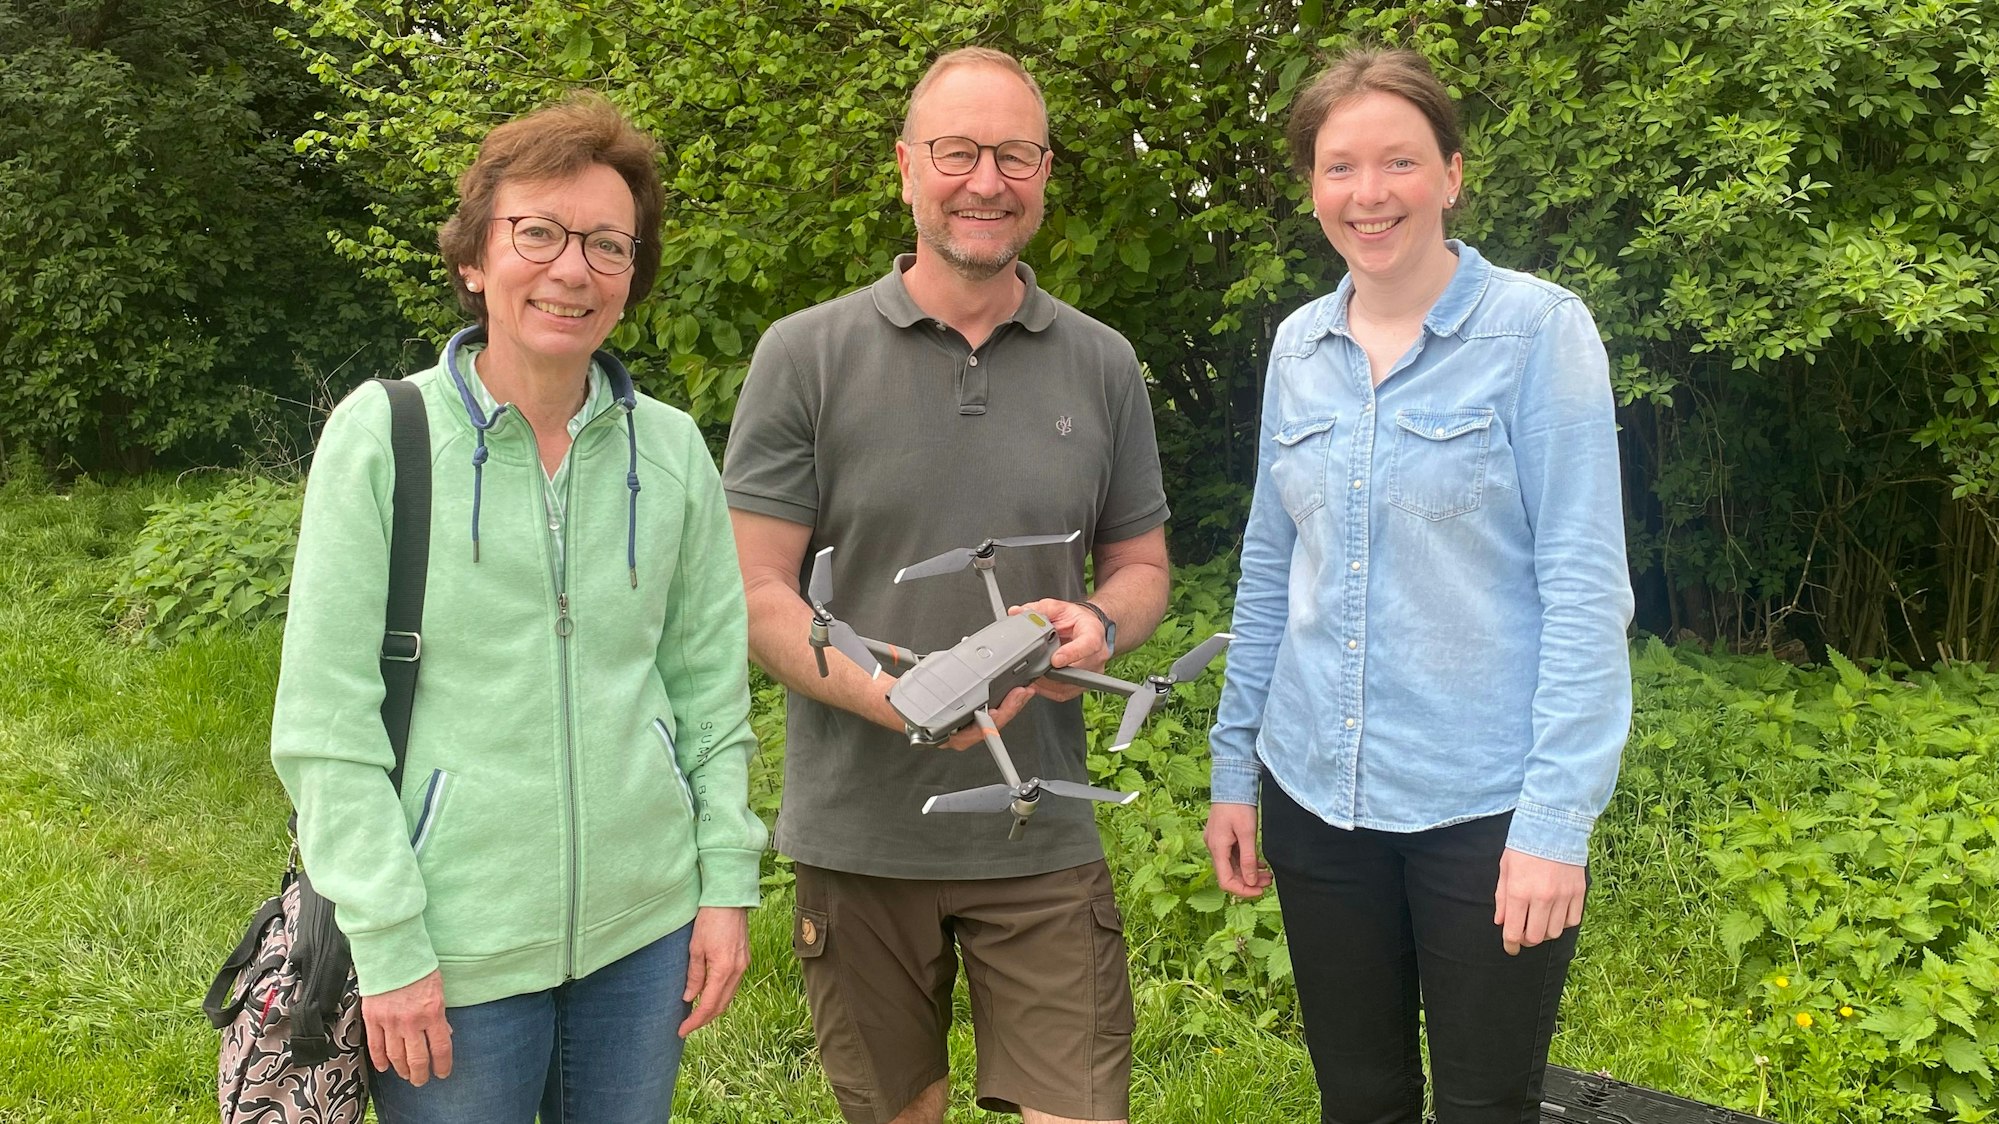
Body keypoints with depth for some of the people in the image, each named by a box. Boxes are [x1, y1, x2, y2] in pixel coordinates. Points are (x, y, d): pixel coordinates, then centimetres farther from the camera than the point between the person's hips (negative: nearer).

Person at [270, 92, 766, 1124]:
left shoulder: (671, 449, 2)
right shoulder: (383, 434, -8)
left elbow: (711, 684, 8)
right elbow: (325, 719, -8)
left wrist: (726, 881, 3)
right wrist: (387, 942, -11)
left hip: (646, 926, 3)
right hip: (458, 948, -3)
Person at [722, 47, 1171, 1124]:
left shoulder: (1103, 365, 5)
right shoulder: (804, 356, -3)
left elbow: (1142, 566, 14)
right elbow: (754, 590, -5)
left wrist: (1099, 623, -10)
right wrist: (890, 696, -22)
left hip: (1044, 835, 1)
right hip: (858, 834, -1)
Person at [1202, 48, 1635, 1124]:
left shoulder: (1538, 331, -9)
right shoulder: (1299, 346, 6)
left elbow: (1584, 585, -12)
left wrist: (1558, 817, -17)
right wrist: (1233, 769, 12)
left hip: (1483, 804, -4)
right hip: (1315, 794, 5)